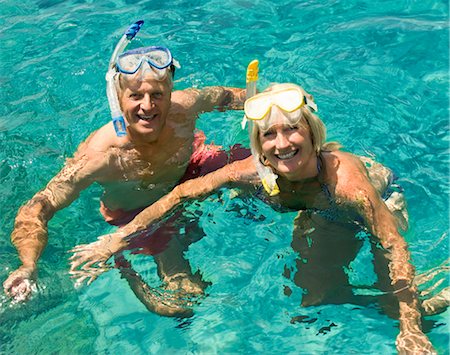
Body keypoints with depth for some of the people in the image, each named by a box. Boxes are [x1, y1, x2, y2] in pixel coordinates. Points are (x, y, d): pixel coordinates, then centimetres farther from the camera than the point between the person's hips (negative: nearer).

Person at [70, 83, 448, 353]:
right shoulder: (254, 172, -33)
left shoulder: (344, 179, -44)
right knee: (310, 284, 8)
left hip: (380, 199, -4)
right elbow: (182, 193, -24)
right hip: (324, 213, 4)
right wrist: (119, 238, -26)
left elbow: (394, 247, -36)